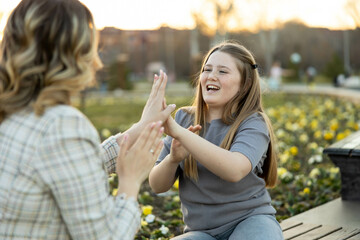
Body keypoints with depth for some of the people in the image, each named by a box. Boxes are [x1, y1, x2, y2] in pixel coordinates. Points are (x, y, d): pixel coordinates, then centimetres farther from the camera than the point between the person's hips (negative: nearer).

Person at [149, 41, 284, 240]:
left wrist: (177, 131, -35)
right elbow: (157, 186, 2)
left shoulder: (253, 124, -9)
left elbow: (234, 170, -32)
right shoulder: (185, 118, 3)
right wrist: (173, 158, -20)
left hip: (250, 221, -2)